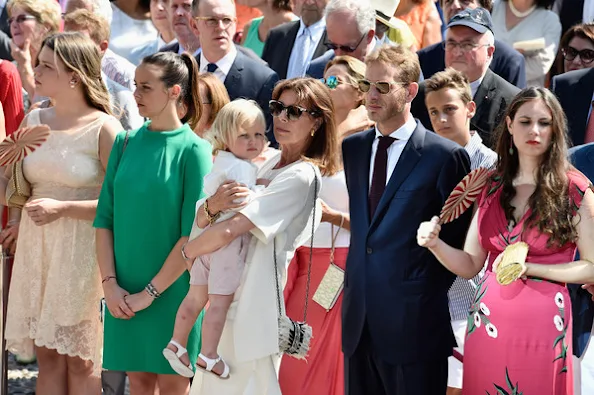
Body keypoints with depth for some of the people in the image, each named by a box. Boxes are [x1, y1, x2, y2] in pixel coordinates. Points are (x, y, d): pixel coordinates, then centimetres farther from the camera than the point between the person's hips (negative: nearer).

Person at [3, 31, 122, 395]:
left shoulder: (103, 128, -9)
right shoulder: (34, 121, 9)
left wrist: (62, 208, -18)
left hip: (82, 252, -5)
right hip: (36, 249, 5)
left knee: (80, 360, 2)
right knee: (48, 355, 8)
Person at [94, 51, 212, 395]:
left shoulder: (193, 150, -8)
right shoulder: (126, 143, 5)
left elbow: (193, 235, -12)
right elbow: (105, 218, 3)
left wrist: (150, 293, -14)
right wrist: (110, 283, -7)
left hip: (172, 291, -4)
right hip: (125, 293, 4)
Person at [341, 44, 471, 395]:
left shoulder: (446, 156, -7)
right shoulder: (352, 148, 12)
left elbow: (459, 238, -3)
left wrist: (431, 296, -4)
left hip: (412, 324, -6)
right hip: (359, 322, 6)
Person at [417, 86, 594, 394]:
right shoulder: (491, 187, 7)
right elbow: (470, 265, 6)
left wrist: (529, 268, -16)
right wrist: (434, 243, -12)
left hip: (543, 324, -4)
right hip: (488, 322, 4)